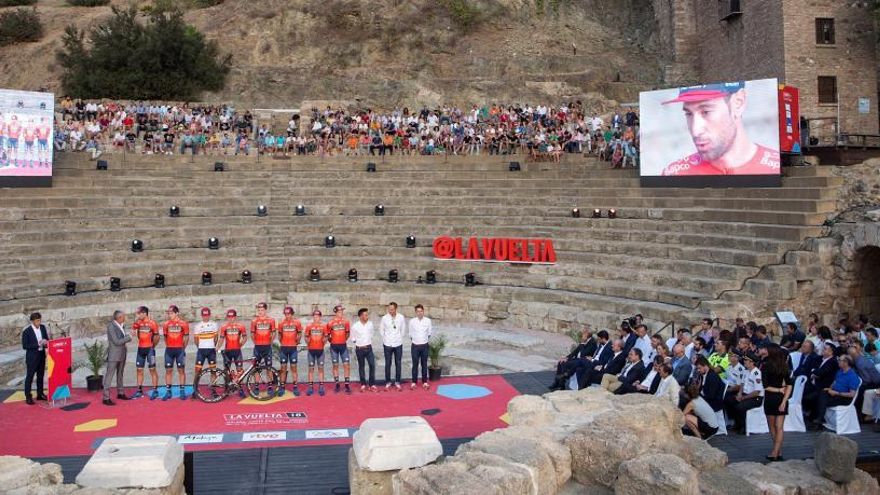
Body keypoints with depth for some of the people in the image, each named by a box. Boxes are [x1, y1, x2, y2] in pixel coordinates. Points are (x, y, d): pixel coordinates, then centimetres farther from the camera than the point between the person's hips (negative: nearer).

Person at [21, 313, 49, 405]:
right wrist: (38, 344, -23)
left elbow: (47, 339, 11)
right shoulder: (26, 331, -15)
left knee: (40, 375, 14)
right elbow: (25, 346, -15)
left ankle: (40, 394, 25)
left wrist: (45, 343, -12)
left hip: (42, 355, 6)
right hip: (31, 356, -6)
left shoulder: (43, 327, 0)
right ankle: (28, 397, 8)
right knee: (29, 376, 1)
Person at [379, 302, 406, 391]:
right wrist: (386, 338, 8)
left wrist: (399, 338, 9)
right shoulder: (384, 318, -10)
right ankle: (388, 382, 15)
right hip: (387, 344, -1)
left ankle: (397, 382, 17)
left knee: (398, 364, 7)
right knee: (388, 364, 5)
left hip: (398, 344, 1)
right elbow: (381, 330, 5)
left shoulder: (401, 317, -7)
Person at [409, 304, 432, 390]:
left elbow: (429, 333, 6)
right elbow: (410, 334, 5)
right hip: (415, 346, -1)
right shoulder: (412, 321, -7)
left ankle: (425, 382, 17)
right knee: (415, 364, 5)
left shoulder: (428, 320, -5)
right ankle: (414, 382, 13)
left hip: (424, 345, 1)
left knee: (424, 364, 8)